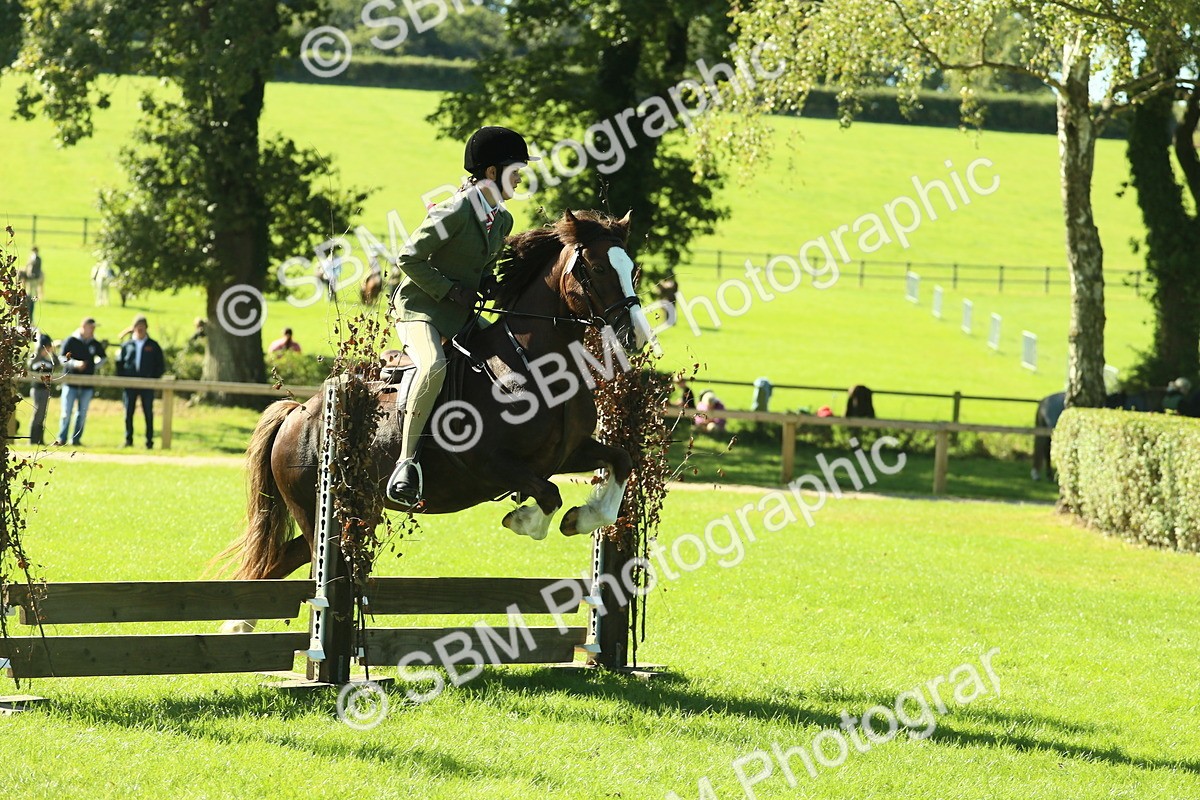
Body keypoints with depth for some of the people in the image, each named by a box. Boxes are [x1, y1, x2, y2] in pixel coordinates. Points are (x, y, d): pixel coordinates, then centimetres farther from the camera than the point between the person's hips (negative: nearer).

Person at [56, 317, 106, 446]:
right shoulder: (70, 341, -2)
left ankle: (76, 439, 13)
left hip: (87, 383, 4)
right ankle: (61, 439, 2)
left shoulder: (95, 344, 8)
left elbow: (102, 357, 24)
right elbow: (62, 358, -6)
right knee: (67, 412, -4)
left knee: (82, 414, 6)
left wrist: (95, 365, 6)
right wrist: (75, 364, -22)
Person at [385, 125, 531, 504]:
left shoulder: (502, 220, 11)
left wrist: (488, 283, 2)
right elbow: (409, 259, -14)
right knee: (433, 365, -36)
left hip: (462, 317, 9)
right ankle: (407, 461, -32)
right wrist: (450, 290, -17)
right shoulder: (455, 213, -16)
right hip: (420, 307, -9)